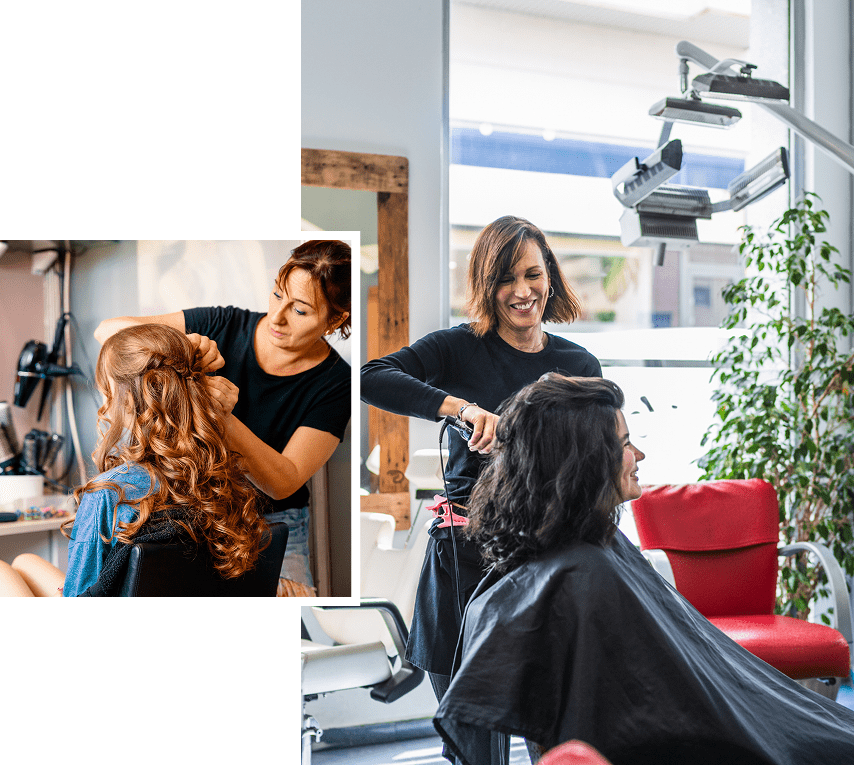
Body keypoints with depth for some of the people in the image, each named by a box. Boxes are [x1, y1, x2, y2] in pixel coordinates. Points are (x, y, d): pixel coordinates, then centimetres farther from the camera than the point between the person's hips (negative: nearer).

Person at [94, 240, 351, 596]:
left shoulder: (335, 383, -11)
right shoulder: (225, 326, -7)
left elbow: (283, 482, -18)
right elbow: (108, 330, -8)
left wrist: (224, 419, -32)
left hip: (271, 527, -1)